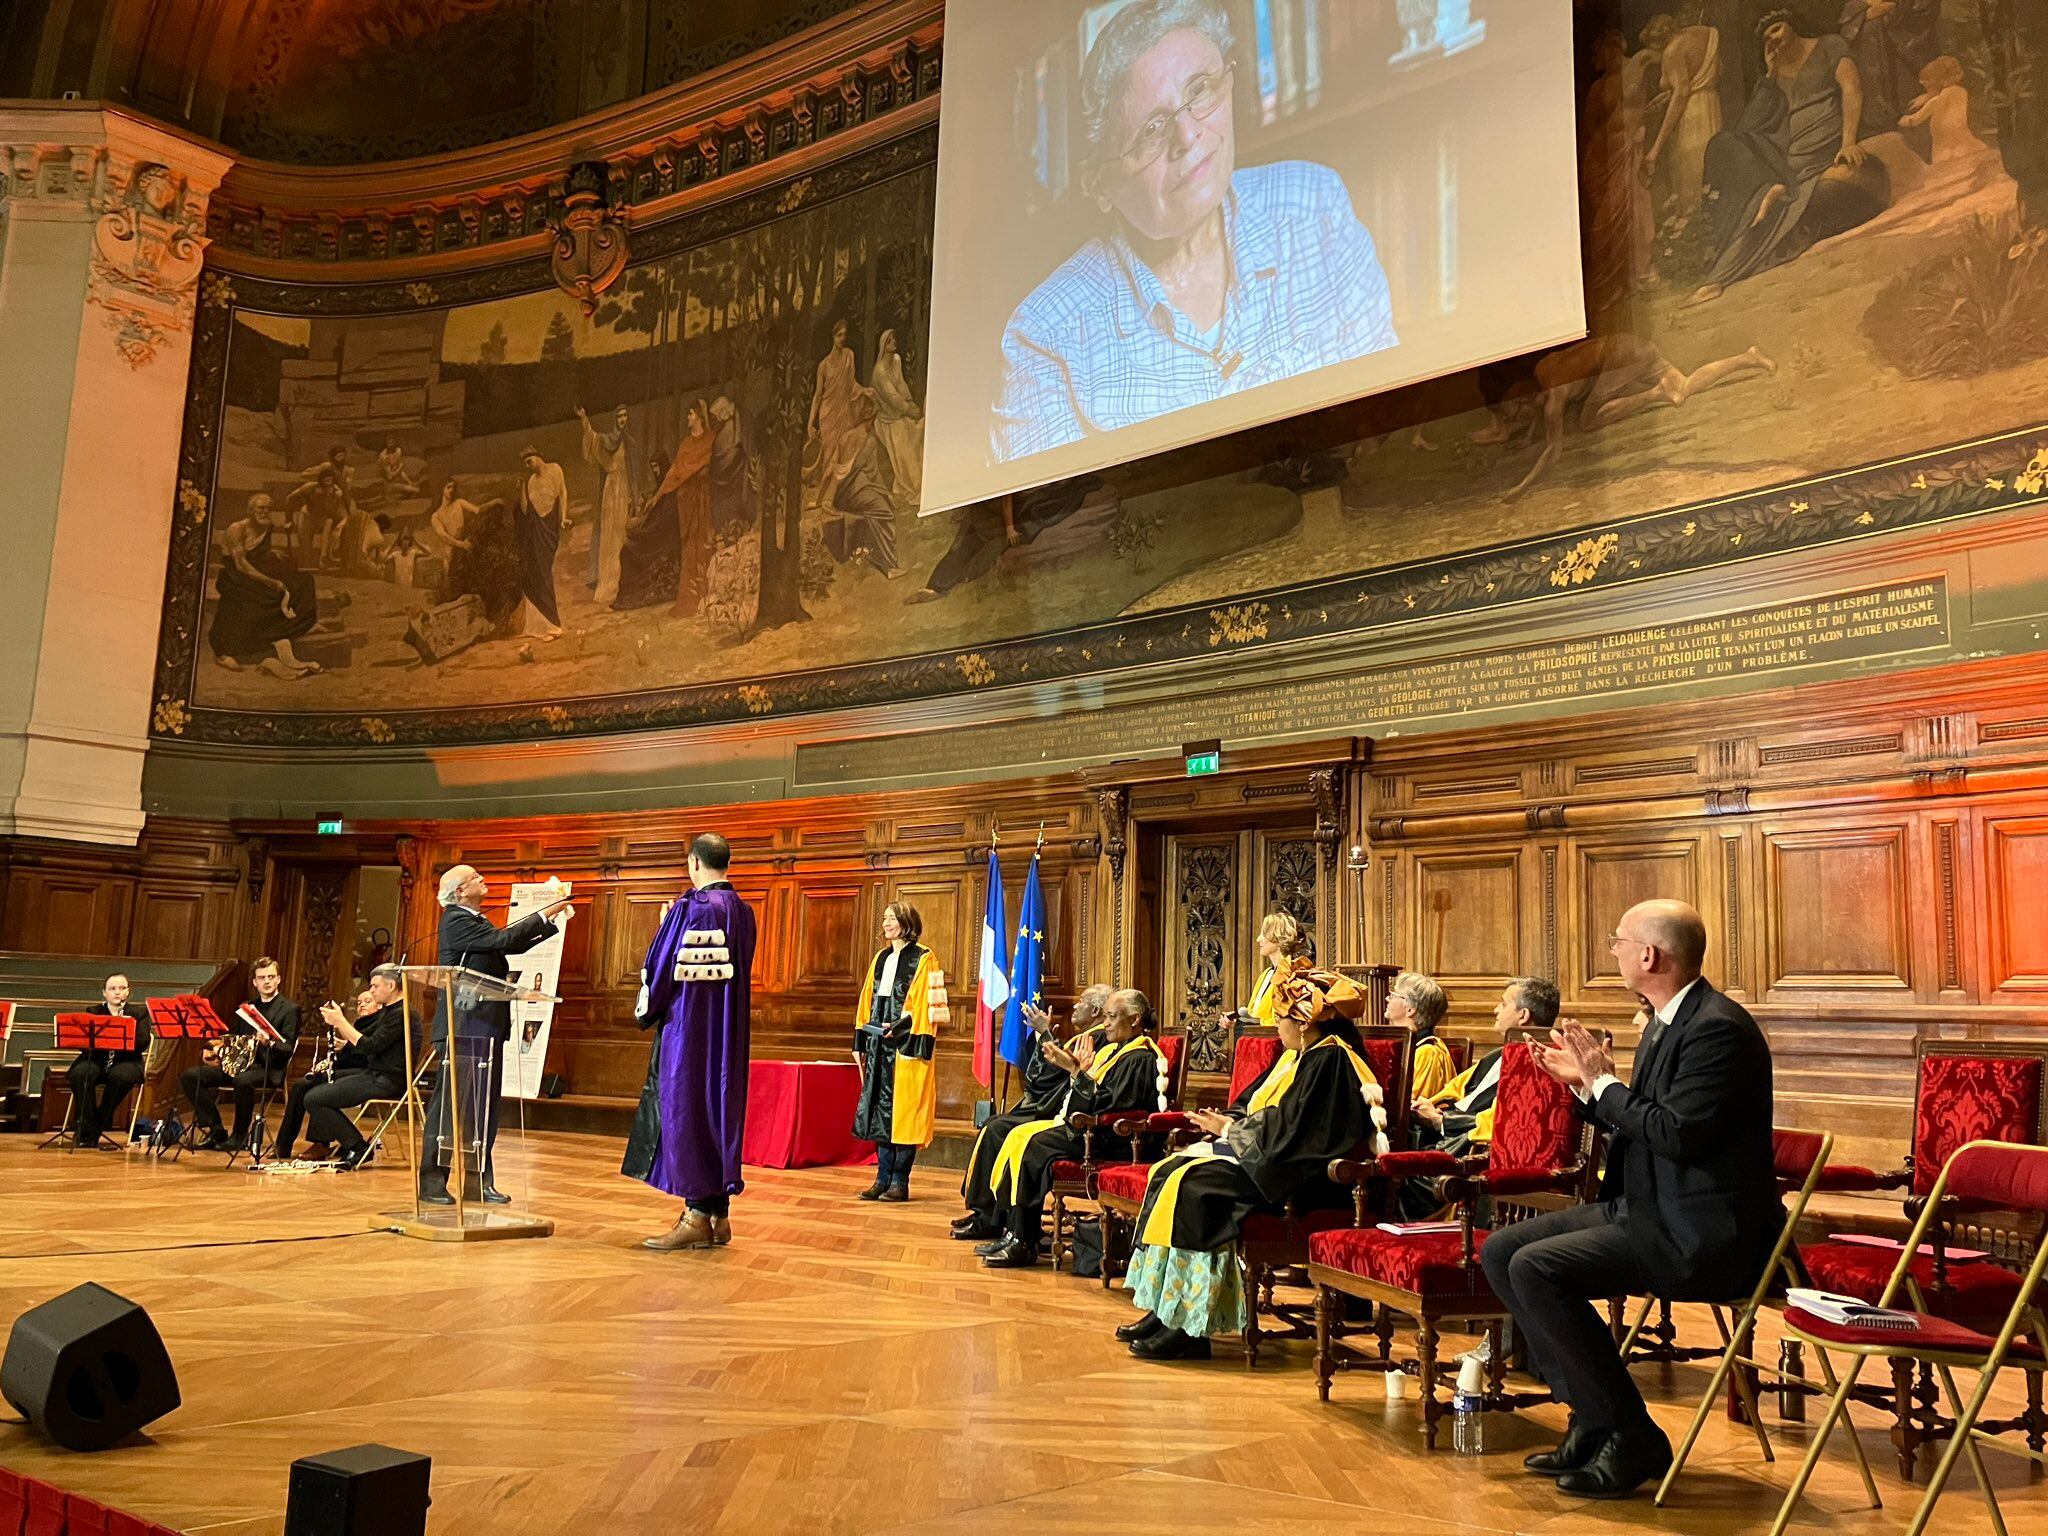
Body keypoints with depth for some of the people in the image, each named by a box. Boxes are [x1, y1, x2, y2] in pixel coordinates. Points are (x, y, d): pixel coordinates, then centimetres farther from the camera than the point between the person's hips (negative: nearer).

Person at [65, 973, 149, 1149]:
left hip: (125, 1061, -2)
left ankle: (100, 1126, -18)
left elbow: (143, 1043, -5)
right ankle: (86, 1126, -23)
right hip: (96, 1060, 2)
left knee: (119, 1076, -36)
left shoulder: (138, 1014, 9)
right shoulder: (93, 1012, 14)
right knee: (79, 1074, -32)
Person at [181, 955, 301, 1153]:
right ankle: (215, 1131, -6)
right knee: (190, 1077, -10)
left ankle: (240, 1136, -18)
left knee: (243, 1081, -39)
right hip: (238, 1063, 7)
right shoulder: (246, 1008, 20)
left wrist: (269, 1043, -31)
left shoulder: (289, 1009, 0)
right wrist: (216, 1054, -1)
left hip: (269, 1069, -7)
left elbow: (287, 1050, -9)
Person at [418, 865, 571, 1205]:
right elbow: (504, 940, -20)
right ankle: (431, 1183, 1)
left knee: (484, 1106, 10)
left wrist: (554, 921, 12)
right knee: (449, 1103, -5)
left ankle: (479, 1181, 15)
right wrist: (544, 915, -15)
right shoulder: (457, 920, -11)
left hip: (484, 1027, 9)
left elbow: (516, 944, 18)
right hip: (462, 1028, -9)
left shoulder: (476, 921, 18)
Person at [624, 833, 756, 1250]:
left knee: (686, 1112, -1)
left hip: (688, 1029, -7)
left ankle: (697, 1216, 1)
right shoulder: (743, 913, 7)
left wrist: (646, 1011, 7)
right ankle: (719, 1215, 14)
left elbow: (662, 968, -10)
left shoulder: (689, 909, -14)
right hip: (730, 1033, 7)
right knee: (721, 1112, 10)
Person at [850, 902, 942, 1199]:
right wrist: (860, 1041, 13)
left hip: (905, 1045, -7)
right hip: (879, 1045, 7)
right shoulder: (880, 958, 16)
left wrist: (899, 1028, -19)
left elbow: (925, 1004, -10)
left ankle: (900, 1182, 3)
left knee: (903, 1111, -3)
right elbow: (867, 1001, 17)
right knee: (881, 1111, 7)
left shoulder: (923, 960, -4)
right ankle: (883, 1179, 13)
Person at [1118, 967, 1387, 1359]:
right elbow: (1263, 1117, 22)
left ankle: (1189, 1326, -19)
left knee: (1193, 1185, -25)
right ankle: (1163, 1311, -5)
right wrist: (1228, 1123, 2)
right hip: (1264, 1157, 11)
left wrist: (1231, 1130, -9)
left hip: (1296, 1177, -11)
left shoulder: (1331, 1060, -15)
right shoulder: (1299, 1057, 17)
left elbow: (1288, 1133, -21)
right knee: (1168, 1171, -3)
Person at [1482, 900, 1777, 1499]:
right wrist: (1583, 1082, 9)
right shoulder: (1665, 1022, 13)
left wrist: (1604, 1081, -15)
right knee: (1500, 1251, 3)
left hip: (1697, 1232, -10)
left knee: (1536, 1268, -23)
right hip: (1647, 1210, 11)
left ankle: (1630, 1437, -9)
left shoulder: (1718, 1028, -18)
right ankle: (1591, 1414, 8)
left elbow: (1677, 1134, -26)